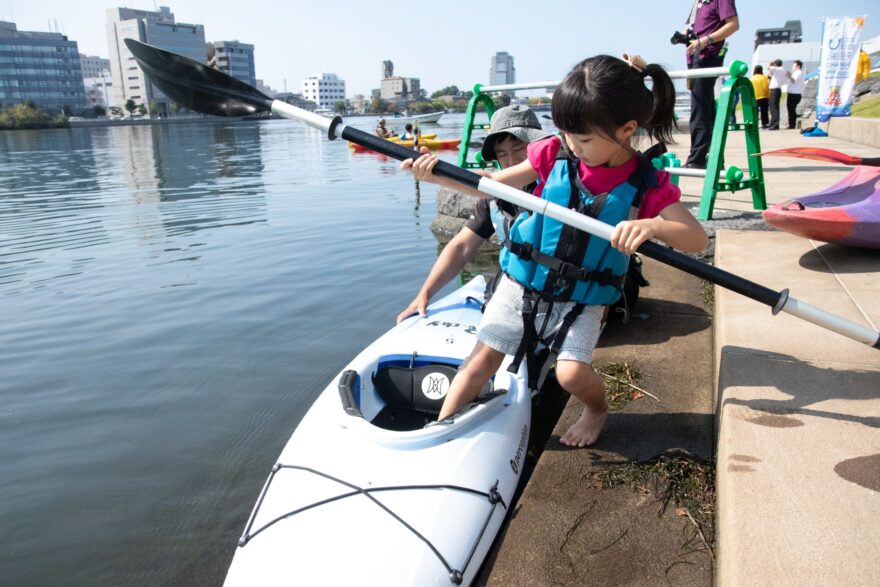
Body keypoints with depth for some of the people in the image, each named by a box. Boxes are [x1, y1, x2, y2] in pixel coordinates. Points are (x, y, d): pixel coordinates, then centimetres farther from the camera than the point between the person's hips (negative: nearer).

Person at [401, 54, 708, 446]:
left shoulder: (647, 185, -12)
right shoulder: (555, 154, -7)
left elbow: (697, 238, -19)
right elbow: (492, 185, -1)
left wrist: (651, 225, -40)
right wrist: (437, 174, -14)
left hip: (582, 299, -1)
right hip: (521, 283, 2)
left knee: (572, 374, -15)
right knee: (481, 361, 2)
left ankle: (597, 409, 21)